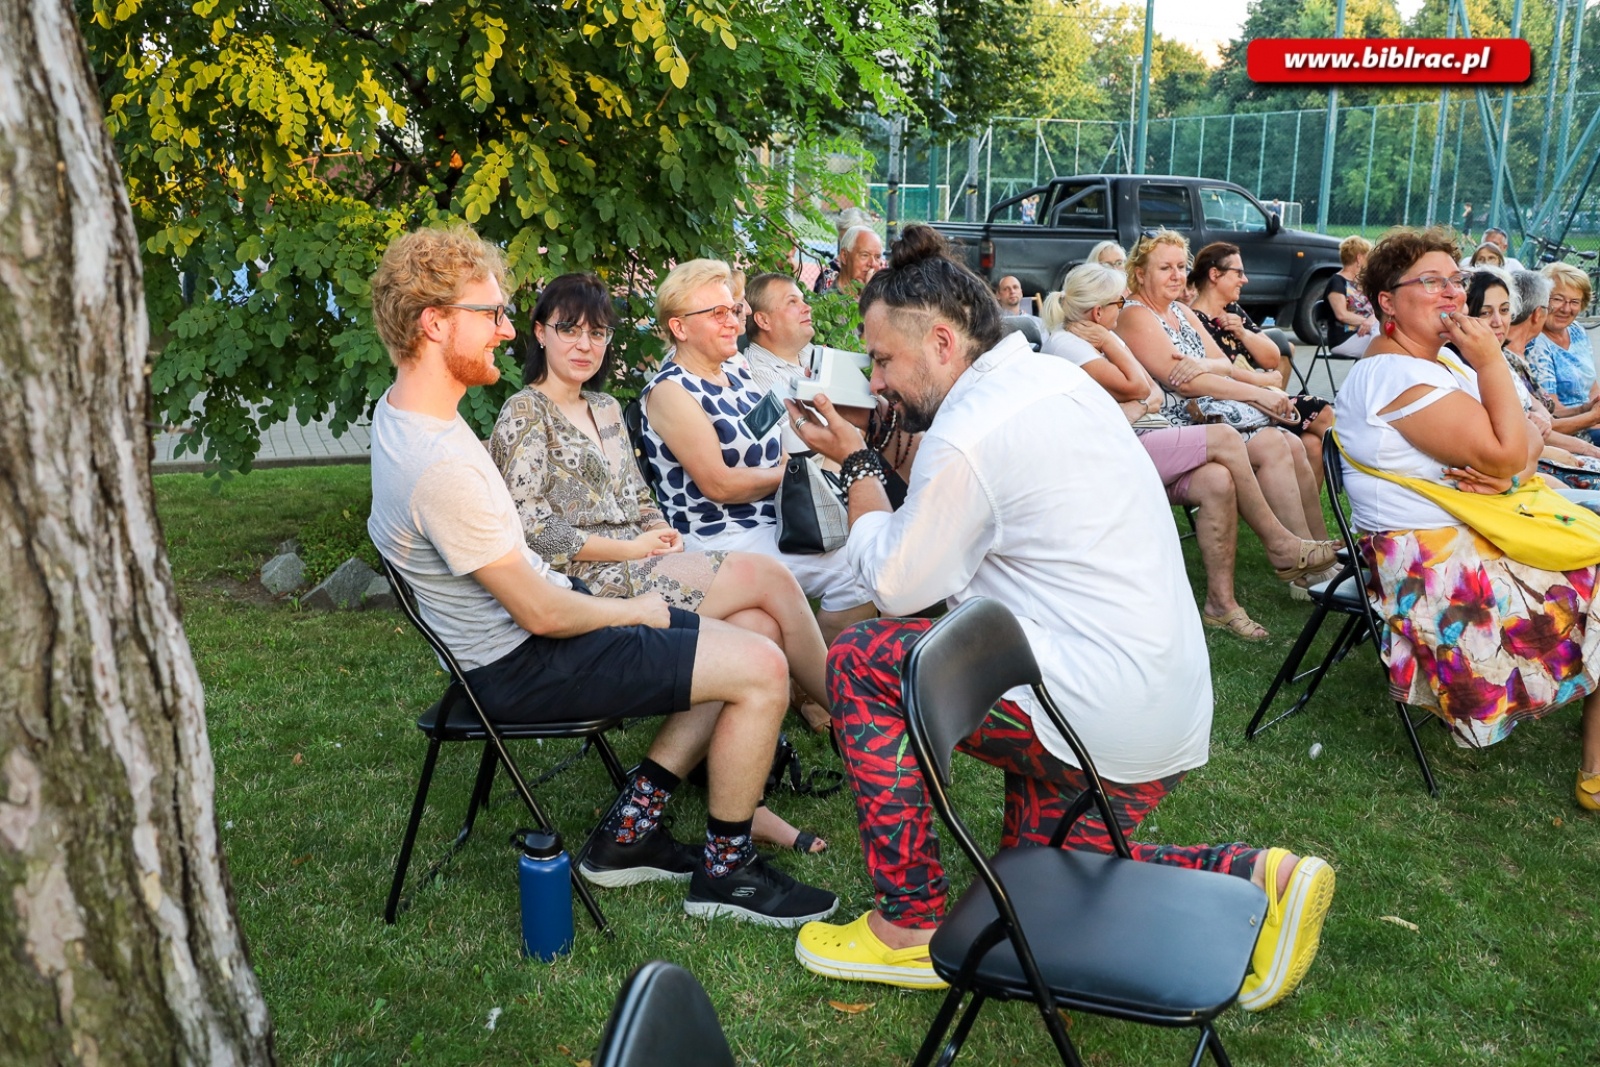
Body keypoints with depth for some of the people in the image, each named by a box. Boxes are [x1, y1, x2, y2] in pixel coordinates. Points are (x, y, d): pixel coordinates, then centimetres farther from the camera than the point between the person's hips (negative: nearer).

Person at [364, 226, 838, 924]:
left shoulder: (399, 406, 3)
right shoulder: (442, 465, -29)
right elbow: (543, 616, -23)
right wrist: (638, 611, -5)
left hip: (532, 612, 10)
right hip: (522, 665, -10)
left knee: (737, 650, 12)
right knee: (762, 670, -14)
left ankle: (629, 830, 16)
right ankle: (726, 868, 6)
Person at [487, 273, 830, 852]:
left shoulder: (606, 408, 21)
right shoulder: (525, 414, -3)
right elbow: (530, 527, -12)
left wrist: (666, 538, 1)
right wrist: (632, 548, -13)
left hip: (640, 567, 7)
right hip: (586, 584, -7)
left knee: (758, 626, -22)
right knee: (768, 576, -19)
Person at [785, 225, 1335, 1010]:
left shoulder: (968, 436, -19)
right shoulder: (1055, 376, 9)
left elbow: (897, 585, -8)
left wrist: (855, 464, 3)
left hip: (1103, 713, -10)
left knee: (860, 662, -5)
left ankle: (911, 926, 3)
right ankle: (1258, 878, 14)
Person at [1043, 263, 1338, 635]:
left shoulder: (1098, 336, 20)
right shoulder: (1064, 343, -7)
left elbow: (1155, 392, 14)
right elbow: (1135, 387, -9)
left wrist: (1133, 407, -7)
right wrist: (1109, 344, -1)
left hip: (1146, 440, 8)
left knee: (1218, 481, -21)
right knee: (1224, 438, -18)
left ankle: (1220, 600, -17)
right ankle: (1281, 547, -5)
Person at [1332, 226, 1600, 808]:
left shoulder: (1440, 361, 11)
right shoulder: (1397, 376, -21)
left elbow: (1524, 444, 8)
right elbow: (1506, 456, -23)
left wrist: (1509, 470, -14)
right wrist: (1491, 363, -19)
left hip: (1474, 537, 9)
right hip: (1440, 567, -9)